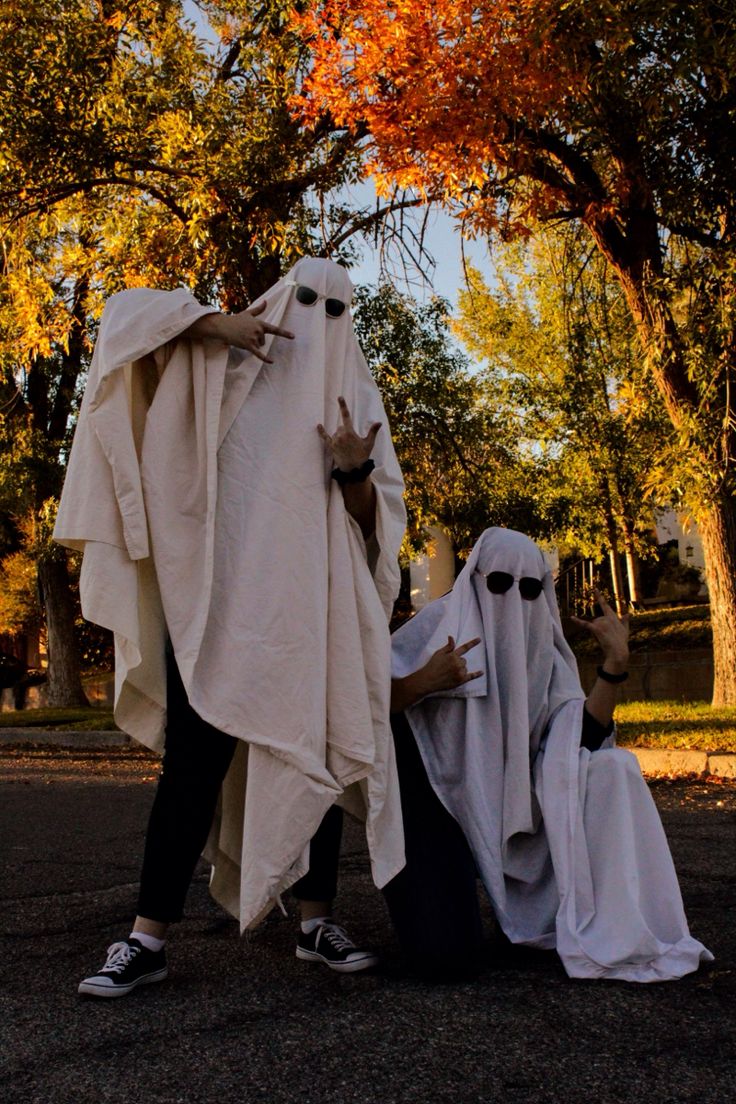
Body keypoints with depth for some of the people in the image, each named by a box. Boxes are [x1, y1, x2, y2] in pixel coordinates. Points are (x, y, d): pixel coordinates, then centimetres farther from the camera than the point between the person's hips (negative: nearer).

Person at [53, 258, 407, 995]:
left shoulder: (355, 398, 14)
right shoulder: (225, 361, 12)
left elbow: (376, 516, 8)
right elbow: (128, 313, 5)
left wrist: (354, 470, -14)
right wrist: (213, 323, -8)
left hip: (312, 607, 3)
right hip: (220, 599, -2)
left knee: (317, 757, 4)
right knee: (195, 762, -6)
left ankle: (316, 921, 15)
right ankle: (148, 940, -2)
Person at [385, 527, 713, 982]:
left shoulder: (541, 651, 4)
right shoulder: (440, 623, -8)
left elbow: (581, 739, -7)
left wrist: (615, 663, -15)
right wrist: (421, 682, -31)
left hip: (505, 806, 4)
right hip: (436, 803, -4)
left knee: (612, 768, -17)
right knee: (449, 957, -21)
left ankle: (609, 929, -11)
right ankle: (408, 877, 13)